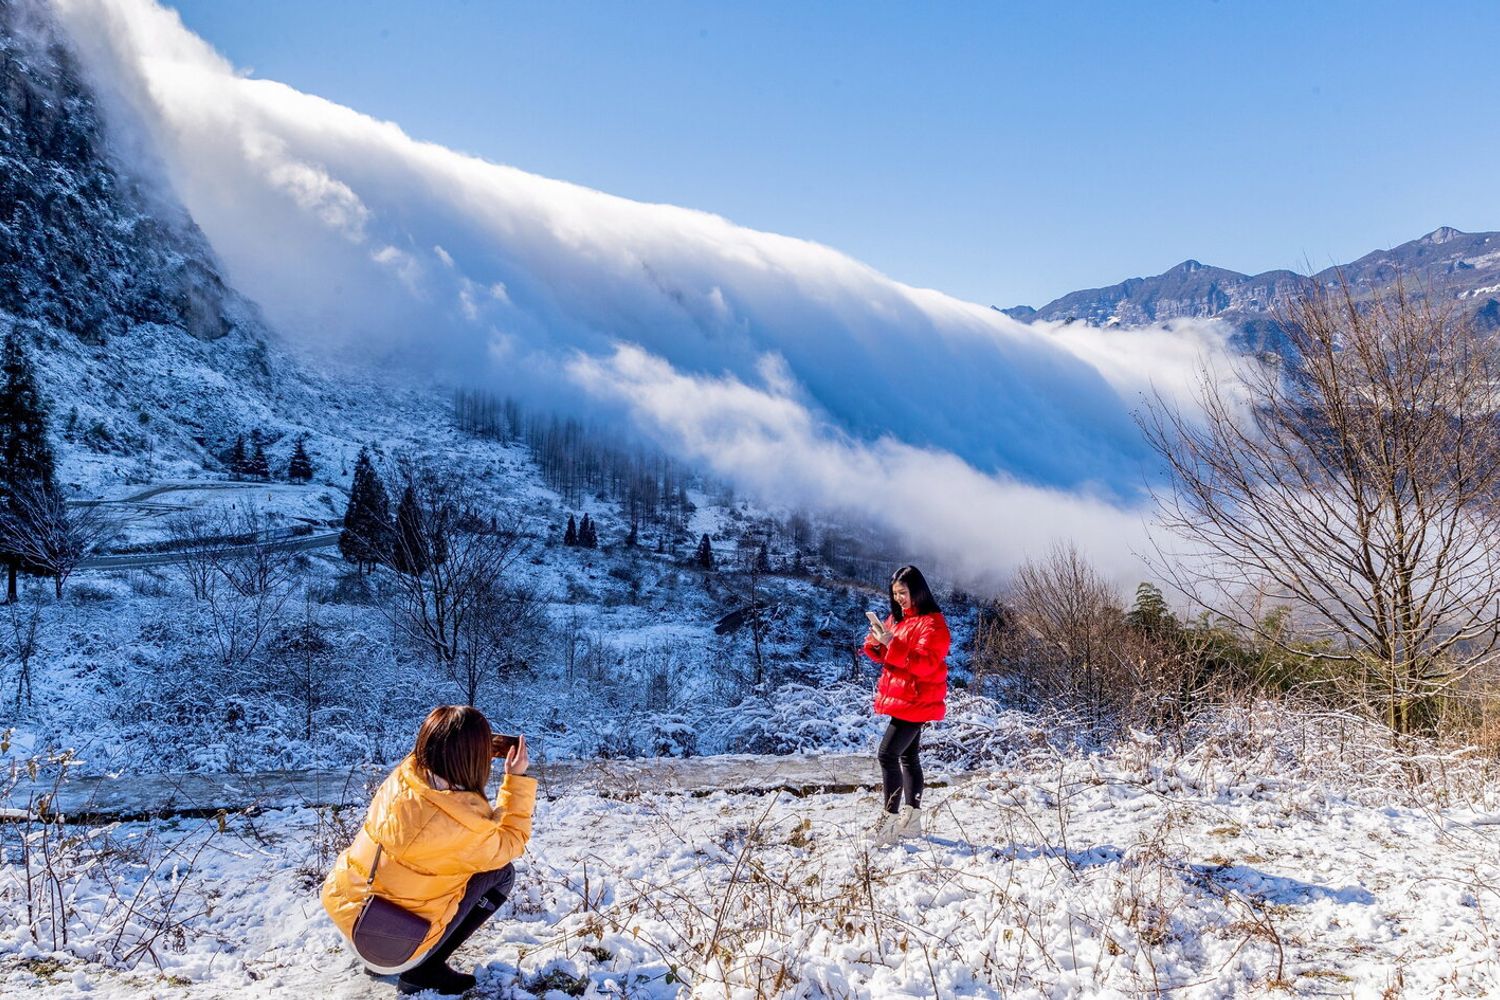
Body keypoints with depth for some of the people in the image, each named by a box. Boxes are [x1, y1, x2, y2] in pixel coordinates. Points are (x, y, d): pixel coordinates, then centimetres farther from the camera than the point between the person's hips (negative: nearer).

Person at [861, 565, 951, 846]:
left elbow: (924, 663, -24)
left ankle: (888, 820, -12)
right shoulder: (898, 619, 13)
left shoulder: (933, 623, -14)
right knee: (908, 756, 14)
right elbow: (888, 657, 17)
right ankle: (912, 819, 22)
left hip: (916, 701, -9)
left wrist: (892, 643, -31)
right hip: (901, 698, 9)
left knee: (887, 754, -15)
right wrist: (876, 644, -5)